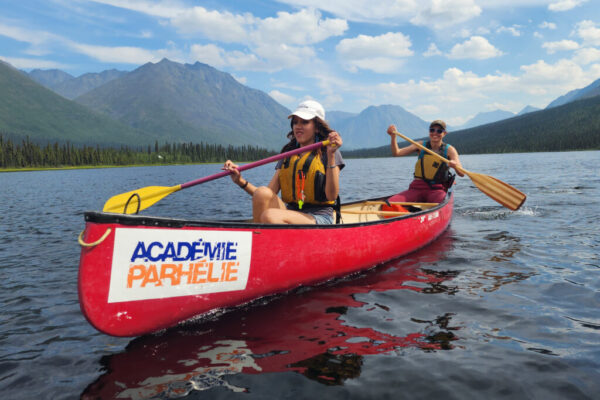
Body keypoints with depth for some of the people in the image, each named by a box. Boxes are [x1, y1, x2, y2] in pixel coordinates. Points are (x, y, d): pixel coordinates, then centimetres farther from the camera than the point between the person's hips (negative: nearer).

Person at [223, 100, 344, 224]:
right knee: (262, 192, -25)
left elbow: (332, 196, -11)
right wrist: (241, 181, -7)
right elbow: (269, 194, 6)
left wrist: (331, 155, -15)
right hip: (290, 212, 5)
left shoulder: (327, 152, 2)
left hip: (319, 217, -5)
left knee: (270, 216, -32)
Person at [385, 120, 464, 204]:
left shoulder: (449, 149, 2)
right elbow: (396, 153, -1)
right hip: (417, 188, 1)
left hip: (437, 190, -1)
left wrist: (455, 165, -31)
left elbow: (461, 174, -8)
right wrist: (393, 136, -17)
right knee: (390, 203, -24)